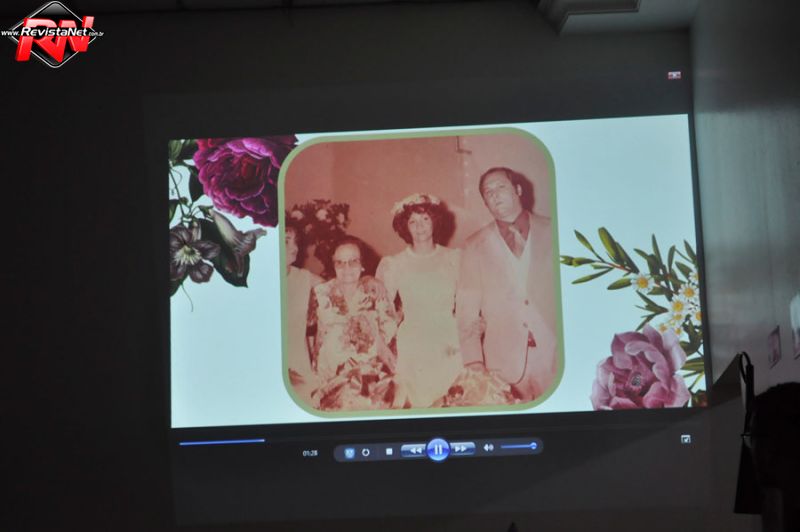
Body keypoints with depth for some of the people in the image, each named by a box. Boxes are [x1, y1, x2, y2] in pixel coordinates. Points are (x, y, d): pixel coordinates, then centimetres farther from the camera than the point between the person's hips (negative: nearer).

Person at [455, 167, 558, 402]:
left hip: (556, 356, 0)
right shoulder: (475, 248, 7)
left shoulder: (552, 234, 6)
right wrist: (474, 362, -6)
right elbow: (467, 313, 5)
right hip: (504, 365, 0)